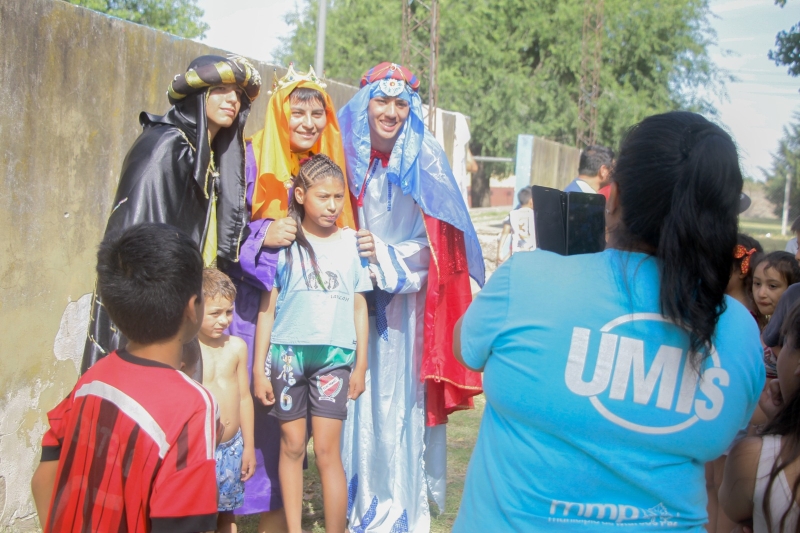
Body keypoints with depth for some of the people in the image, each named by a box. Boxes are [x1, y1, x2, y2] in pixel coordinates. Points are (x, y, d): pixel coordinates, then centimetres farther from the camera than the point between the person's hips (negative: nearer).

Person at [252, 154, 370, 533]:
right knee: (291, 446, 6)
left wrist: (361, 364, 8)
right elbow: (267, 307, 3)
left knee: (327, 452, -4)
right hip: (287, 354, 0)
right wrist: (259, 368, 1)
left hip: (334, 357, 0)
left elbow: (359, 307, 10)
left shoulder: (351, 243, 6)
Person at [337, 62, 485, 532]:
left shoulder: (424, 159, -7)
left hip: (404, 299, -3)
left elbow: (440, 241, -7)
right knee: (357, 399, 6)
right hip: (355, 295, 3)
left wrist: (387, 256, -14)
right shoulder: (349, 153, 2)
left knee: (398, 398, -1)